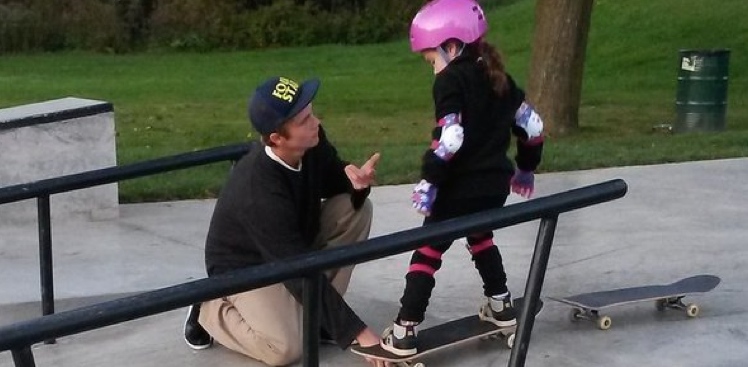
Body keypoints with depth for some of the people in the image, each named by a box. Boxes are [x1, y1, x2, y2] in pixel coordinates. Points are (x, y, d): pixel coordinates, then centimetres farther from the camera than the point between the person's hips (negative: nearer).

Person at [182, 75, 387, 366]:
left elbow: (335, 182, 0)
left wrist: (355, 181, -27)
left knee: (356, 207, -14)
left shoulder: (312, 143, -19)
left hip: (295, 243, 7)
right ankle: (210, 310, 3)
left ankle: (316, 312, -2)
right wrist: (358, 332, -36)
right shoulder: (259, 192, -38)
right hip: (245, 267, -7)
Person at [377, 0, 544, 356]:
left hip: (461, 187, -7)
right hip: (496, 183, 8)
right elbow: (531, 123, 16)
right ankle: (501, 305, 37)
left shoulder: (450, 80, -11)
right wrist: (526, 167, 28)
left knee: (428, 251, -1)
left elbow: (450, 138, -23)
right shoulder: (498, 77, 11)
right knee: (481, 239, 31)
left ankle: (404, 332, -4)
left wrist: (429, 180, -18)